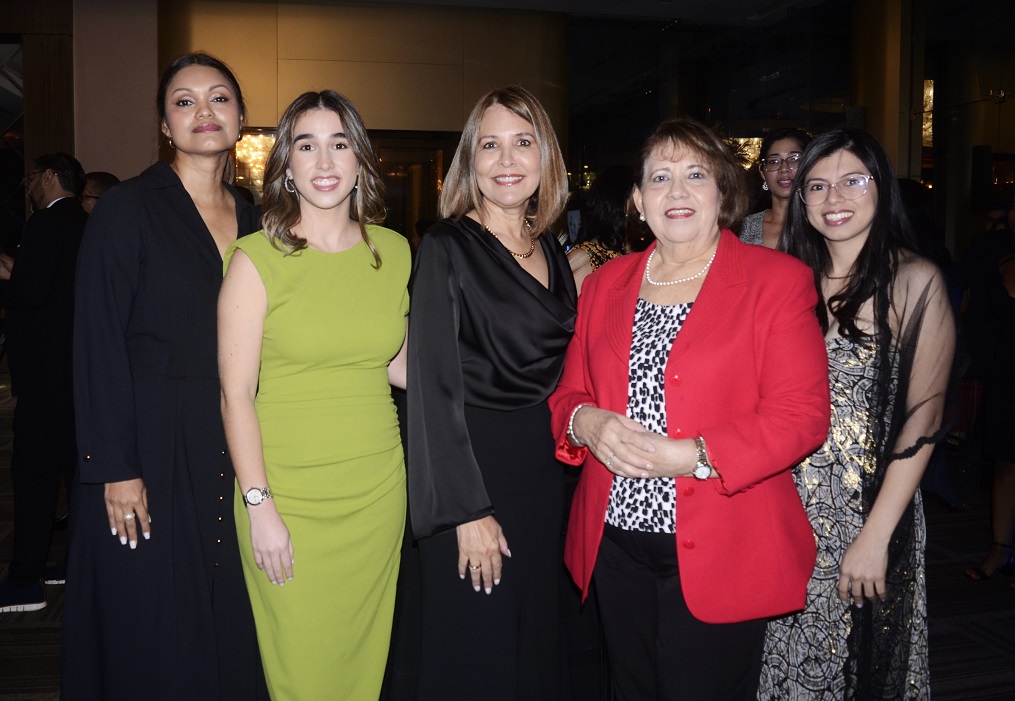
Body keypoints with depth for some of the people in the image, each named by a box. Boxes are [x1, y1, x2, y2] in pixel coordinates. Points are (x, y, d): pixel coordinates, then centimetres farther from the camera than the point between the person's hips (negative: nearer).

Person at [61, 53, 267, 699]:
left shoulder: (253, 221, 10)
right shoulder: (127, 210, -6)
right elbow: (98, 348, -10)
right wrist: (115, 469, -14)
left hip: (236, 449, 5)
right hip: (154, 447, -5)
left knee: (234, 625, 13)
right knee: (156, 633, 6)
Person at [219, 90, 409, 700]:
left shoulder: (394, 251, 5)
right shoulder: (257, 259, -7)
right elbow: (236, 394, -8)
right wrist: (259, 507, -11)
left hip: (378, 489, 4)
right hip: (288, 495, -3)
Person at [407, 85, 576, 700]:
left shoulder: (553, 252, 9)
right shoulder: (446, 249, -11)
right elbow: (435, 387, -14)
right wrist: (468, 511, -16)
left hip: (545, 470, 6)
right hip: (474, 470, -6)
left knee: (540, 645, 18)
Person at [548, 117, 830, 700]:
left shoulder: (778, 279, -4)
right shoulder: (606, 282, 10)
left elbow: (803, 413, -11)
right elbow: (569, 393, 12)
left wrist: (693, 456, -21)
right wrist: (587, 422, -11)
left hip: (719, 555, -4)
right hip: (615, 544, 4)